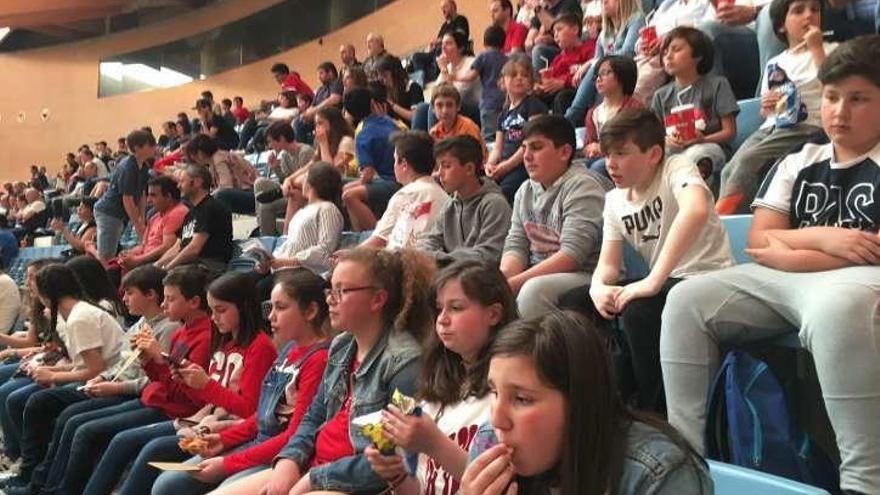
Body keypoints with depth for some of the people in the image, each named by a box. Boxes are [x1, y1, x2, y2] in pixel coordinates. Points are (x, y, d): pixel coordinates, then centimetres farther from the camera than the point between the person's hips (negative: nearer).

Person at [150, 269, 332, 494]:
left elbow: (295, 437, -19)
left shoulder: (319, 359, -17)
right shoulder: (289, 349, 11)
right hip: (257, 443, 9)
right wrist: (224, 439, 5)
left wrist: (228, 464, -16)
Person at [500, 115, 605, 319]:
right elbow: (515, 246, 7)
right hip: (538, 275, 7)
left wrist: (513, 283, -22)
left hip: (586, 276, -7)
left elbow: (572, 255, -20)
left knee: (535, 289, -33)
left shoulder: (582, 186, -11)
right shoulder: (525, 191, 12)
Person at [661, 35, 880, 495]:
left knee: (835, 310, -41)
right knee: (685, 300, -12)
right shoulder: (797, 163, 18)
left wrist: (790, 249, -10)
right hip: (782, 283, 6)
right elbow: (759, 241, 9)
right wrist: (820, 237, -10)